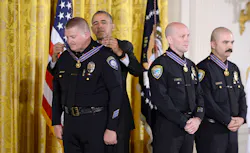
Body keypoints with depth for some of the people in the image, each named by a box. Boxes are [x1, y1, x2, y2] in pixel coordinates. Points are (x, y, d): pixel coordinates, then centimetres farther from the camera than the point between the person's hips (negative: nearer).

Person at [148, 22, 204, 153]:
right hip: (167, 128, -7)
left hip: (190, 127, 7)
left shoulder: (191, 65, 15)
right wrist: (184, 122, -15)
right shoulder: (160, 65, -9)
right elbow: (160, 99, -17)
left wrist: (198, 118, -5)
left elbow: (199, 94, 13)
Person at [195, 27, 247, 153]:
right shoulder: (203, 69, -11)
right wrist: (228, 121, -14)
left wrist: (241, 117, -3)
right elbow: (207, 102, -18)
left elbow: (241, 96, 15)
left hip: (232, 130, 7)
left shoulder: (234, 68, 14)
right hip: (210, 132, -7)